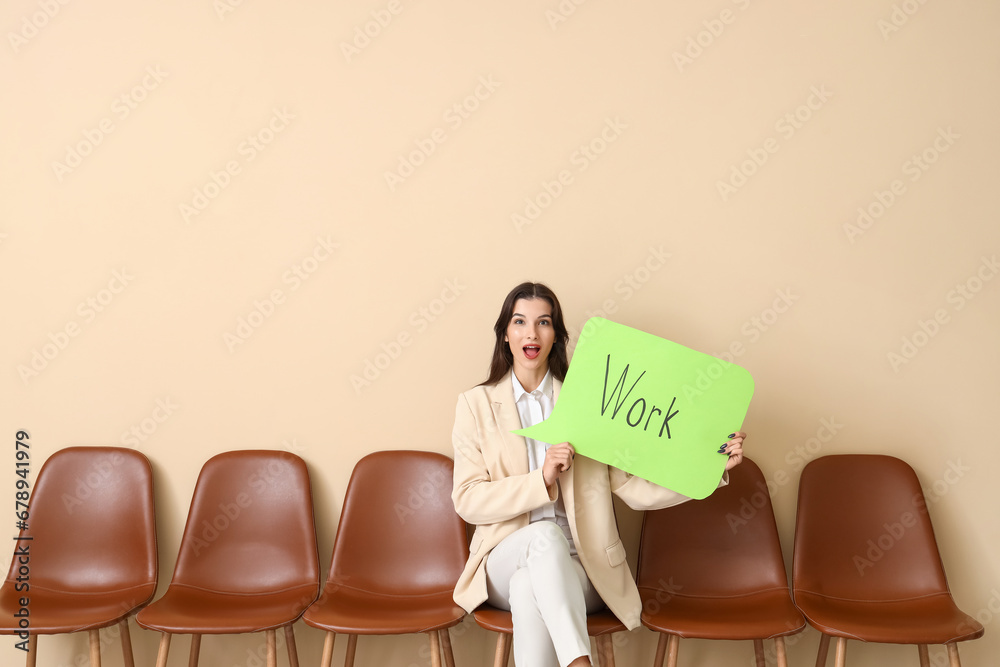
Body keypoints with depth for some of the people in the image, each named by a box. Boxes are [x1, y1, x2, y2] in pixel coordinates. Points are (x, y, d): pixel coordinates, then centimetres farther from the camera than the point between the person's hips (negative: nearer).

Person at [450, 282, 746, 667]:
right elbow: (466, 501, -4)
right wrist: (541, 480, -18)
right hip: (507, 558, 0)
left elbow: (632, 488, 1)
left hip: (575, 567, 0)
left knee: (528, 589, -35)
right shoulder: (476, 404, 5)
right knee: (546, 534, -35)